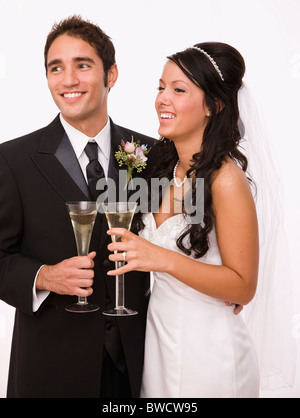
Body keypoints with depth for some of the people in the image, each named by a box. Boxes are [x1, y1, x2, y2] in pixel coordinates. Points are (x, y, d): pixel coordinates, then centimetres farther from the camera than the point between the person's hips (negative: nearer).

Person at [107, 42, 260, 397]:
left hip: (206, 349, -7)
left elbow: (243, 287, -19)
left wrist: (163, 259, -28)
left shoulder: (226, 179, -21)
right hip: (157, 335, 7)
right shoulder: (165, 167, 0)